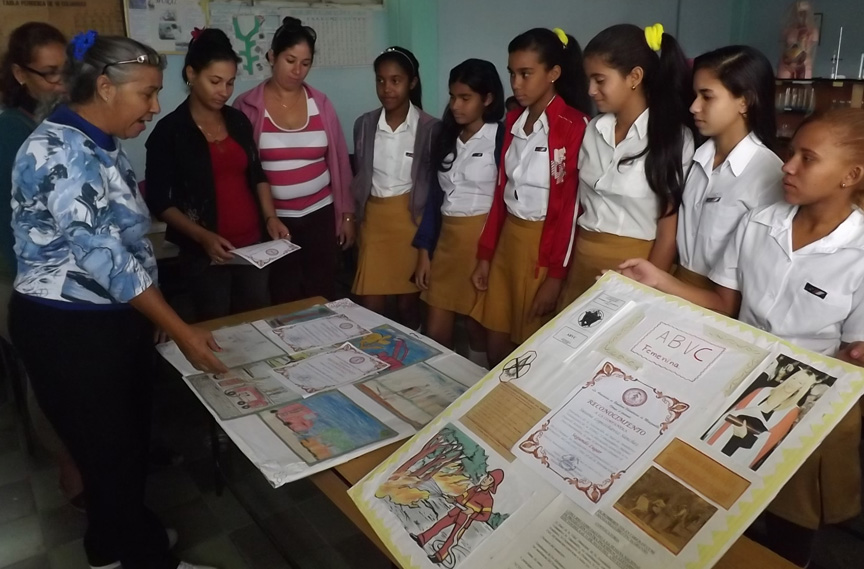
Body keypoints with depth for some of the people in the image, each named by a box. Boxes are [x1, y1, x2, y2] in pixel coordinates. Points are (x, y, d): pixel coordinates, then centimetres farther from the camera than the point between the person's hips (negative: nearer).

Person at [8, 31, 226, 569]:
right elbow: (101, 256, -25)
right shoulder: (57, 152, -22)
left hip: (117, 318, 9)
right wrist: (181, 331, -23)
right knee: (111, 449, 9)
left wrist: (155, 321, 14)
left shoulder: (103, 145, 7)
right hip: (68, 330, -9)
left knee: (129, 438, 21)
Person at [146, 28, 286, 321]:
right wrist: (202, 236, -18)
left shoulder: (238, 120, 6)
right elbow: (159, 201, -6)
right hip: (205, 253, -4)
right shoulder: (169, 130, -7)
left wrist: (270, 217, 1)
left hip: (253, 245, 4)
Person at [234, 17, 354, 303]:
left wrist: (347, 213, 7)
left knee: (322, 294, 5)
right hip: (272, 219, -2)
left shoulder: (320, 103, 3)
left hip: (320, 214, 2)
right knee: (283, 299, 4)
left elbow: (339, 160, 7)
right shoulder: (248, 105, -4)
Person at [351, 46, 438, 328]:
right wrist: (354, 218, 11)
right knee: (370, 307, 2)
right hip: (374, 219, 3)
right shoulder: (364, 124, 3)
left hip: (413, 219, -3)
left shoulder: (430, 128, -8)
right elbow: (359, 176, 13)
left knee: (408, 303, 8)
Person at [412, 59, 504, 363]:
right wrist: (424, 251, 9)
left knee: (477, 325, 6)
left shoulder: (501, 138, -7)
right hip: (447, 239, 6)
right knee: (435, 333, 7)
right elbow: (435, 197, 13)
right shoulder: (445, 138, 13)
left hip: (485, 241, -6)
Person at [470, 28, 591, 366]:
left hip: (547, 246, -7)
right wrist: (485, 254, 10)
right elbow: (502, 190, 11)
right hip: (508, 240, 7)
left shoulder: (574, 126, -14)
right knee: (496, 346, 14)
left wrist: (556, 275, -15)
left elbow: (570, 206, -15)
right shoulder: (514, 121, 9)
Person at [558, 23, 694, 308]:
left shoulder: (673, 138, -11)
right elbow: (580, 206, 9)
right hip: (582, 261, 5)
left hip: (632, 267, -5)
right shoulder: (593, 131, 3)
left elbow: (668, 232, -10)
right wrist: (564, 277, 7)